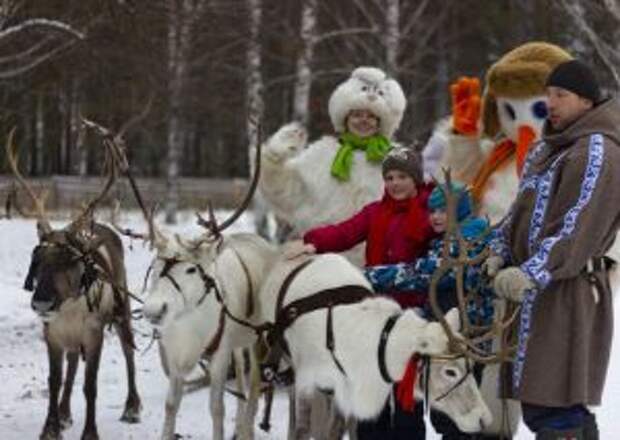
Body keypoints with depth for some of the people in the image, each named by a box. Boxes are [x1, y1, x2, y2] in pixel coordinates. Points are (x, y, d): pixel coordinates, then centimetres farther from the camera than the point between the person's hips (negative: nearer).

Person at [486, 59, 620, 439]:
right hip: (538, 287, 10)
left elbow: (579, 228, -20)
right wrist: (500, 252, 4)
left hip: (569, 293, -10)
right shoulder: (549, 147, 19)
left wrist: (531, 272, -29)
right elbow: (523, 209, 22)